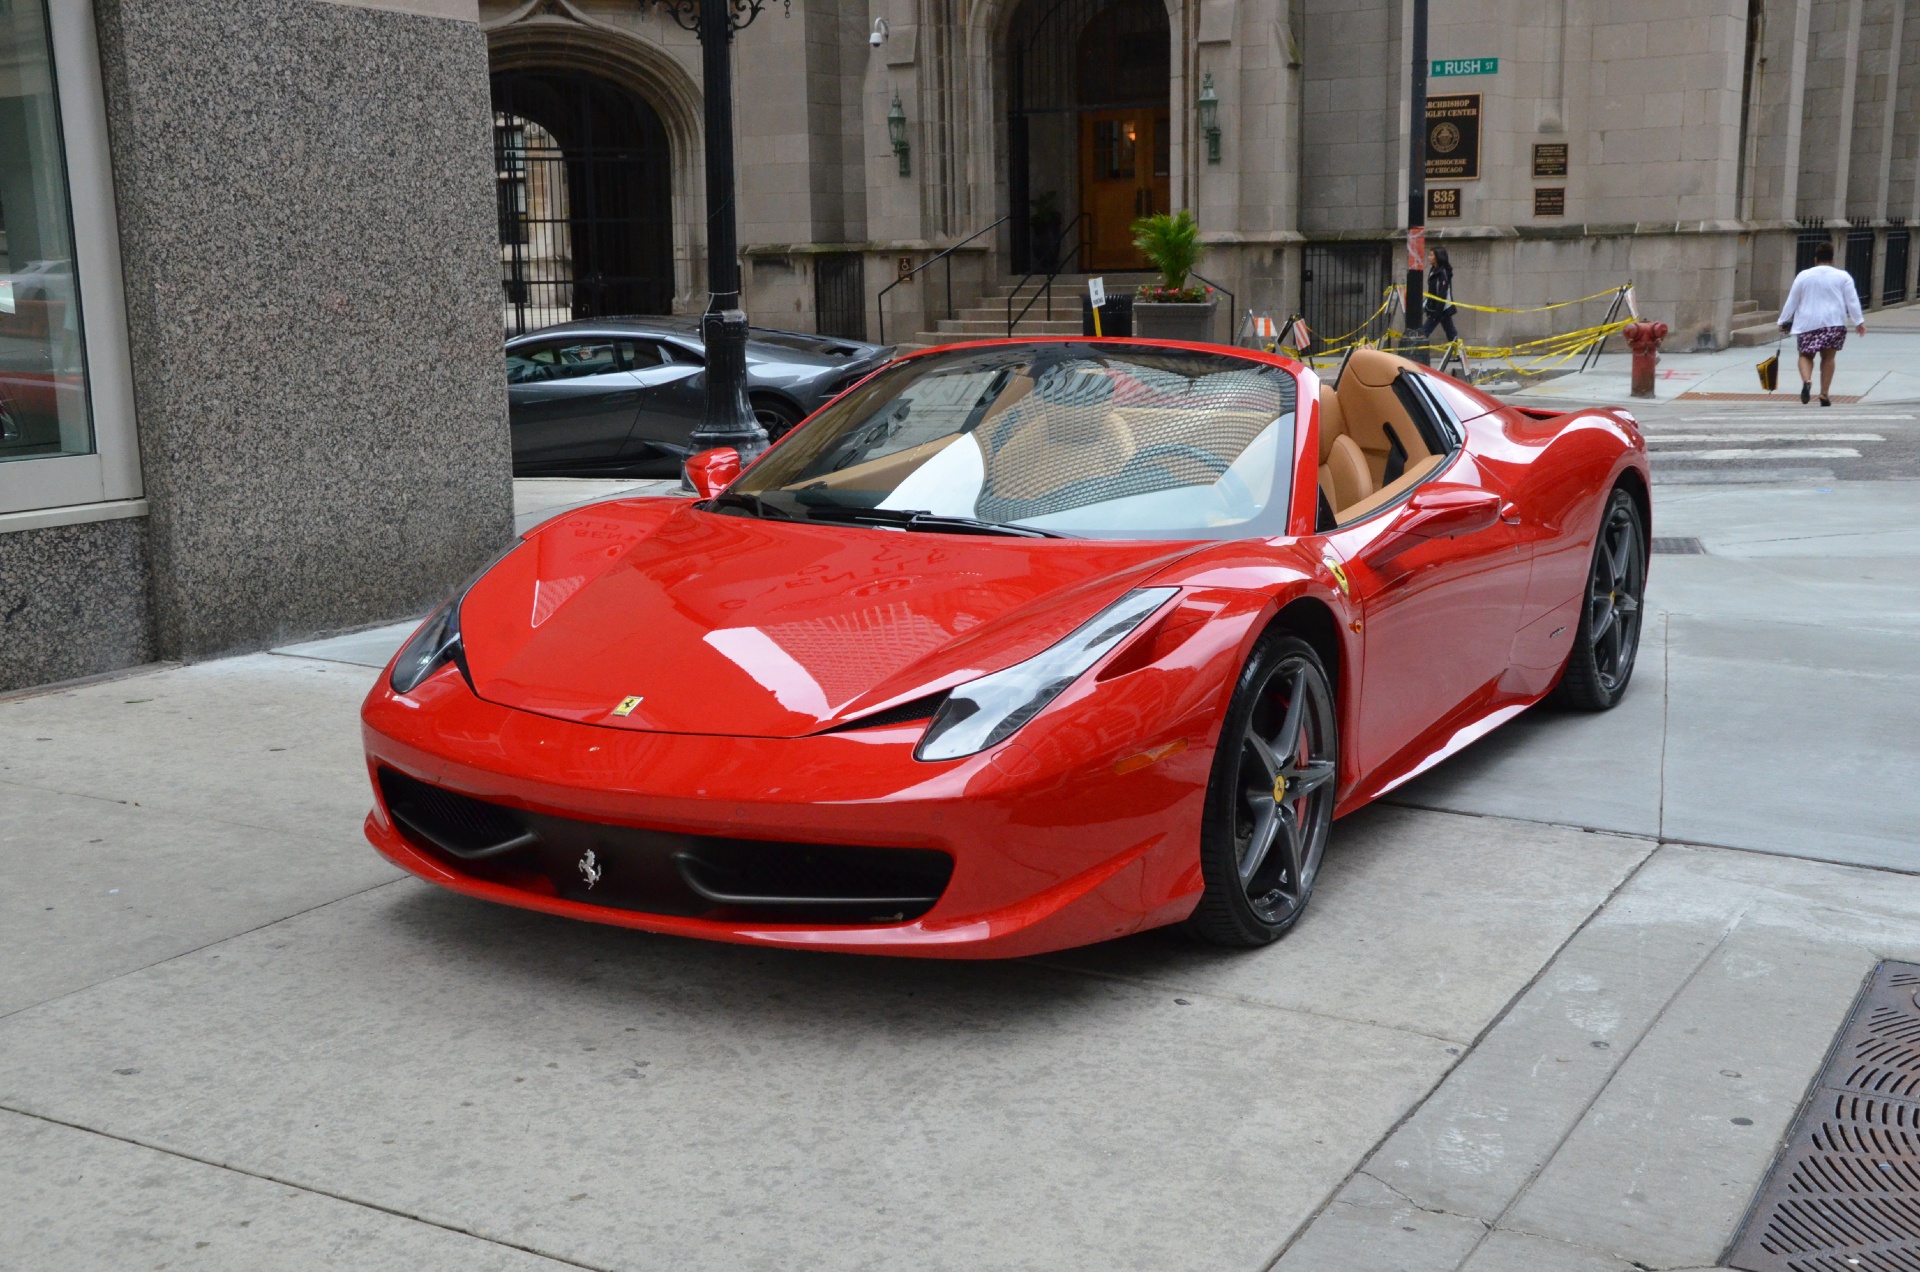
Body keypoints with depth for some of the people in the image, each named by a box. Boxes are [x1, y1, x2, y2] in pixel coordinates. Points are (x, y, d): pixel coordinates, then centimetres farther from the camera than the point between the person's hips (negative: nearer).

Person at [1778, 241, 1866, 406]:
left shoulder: (1804, 276, 2)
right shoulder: (1843, 276, 2)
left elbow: (1791, 301, 5)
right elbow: (1852, 301, -1)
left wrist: (1784, 321, 13)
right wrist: (1859, 322, 2)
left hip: (1807, 322, 0)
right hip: (1833, 322, 0)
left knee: (1806, 355, 9)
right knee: (1828, 357, 7)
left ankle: (1806, 380, -20)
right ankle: (1825, 394, 4)